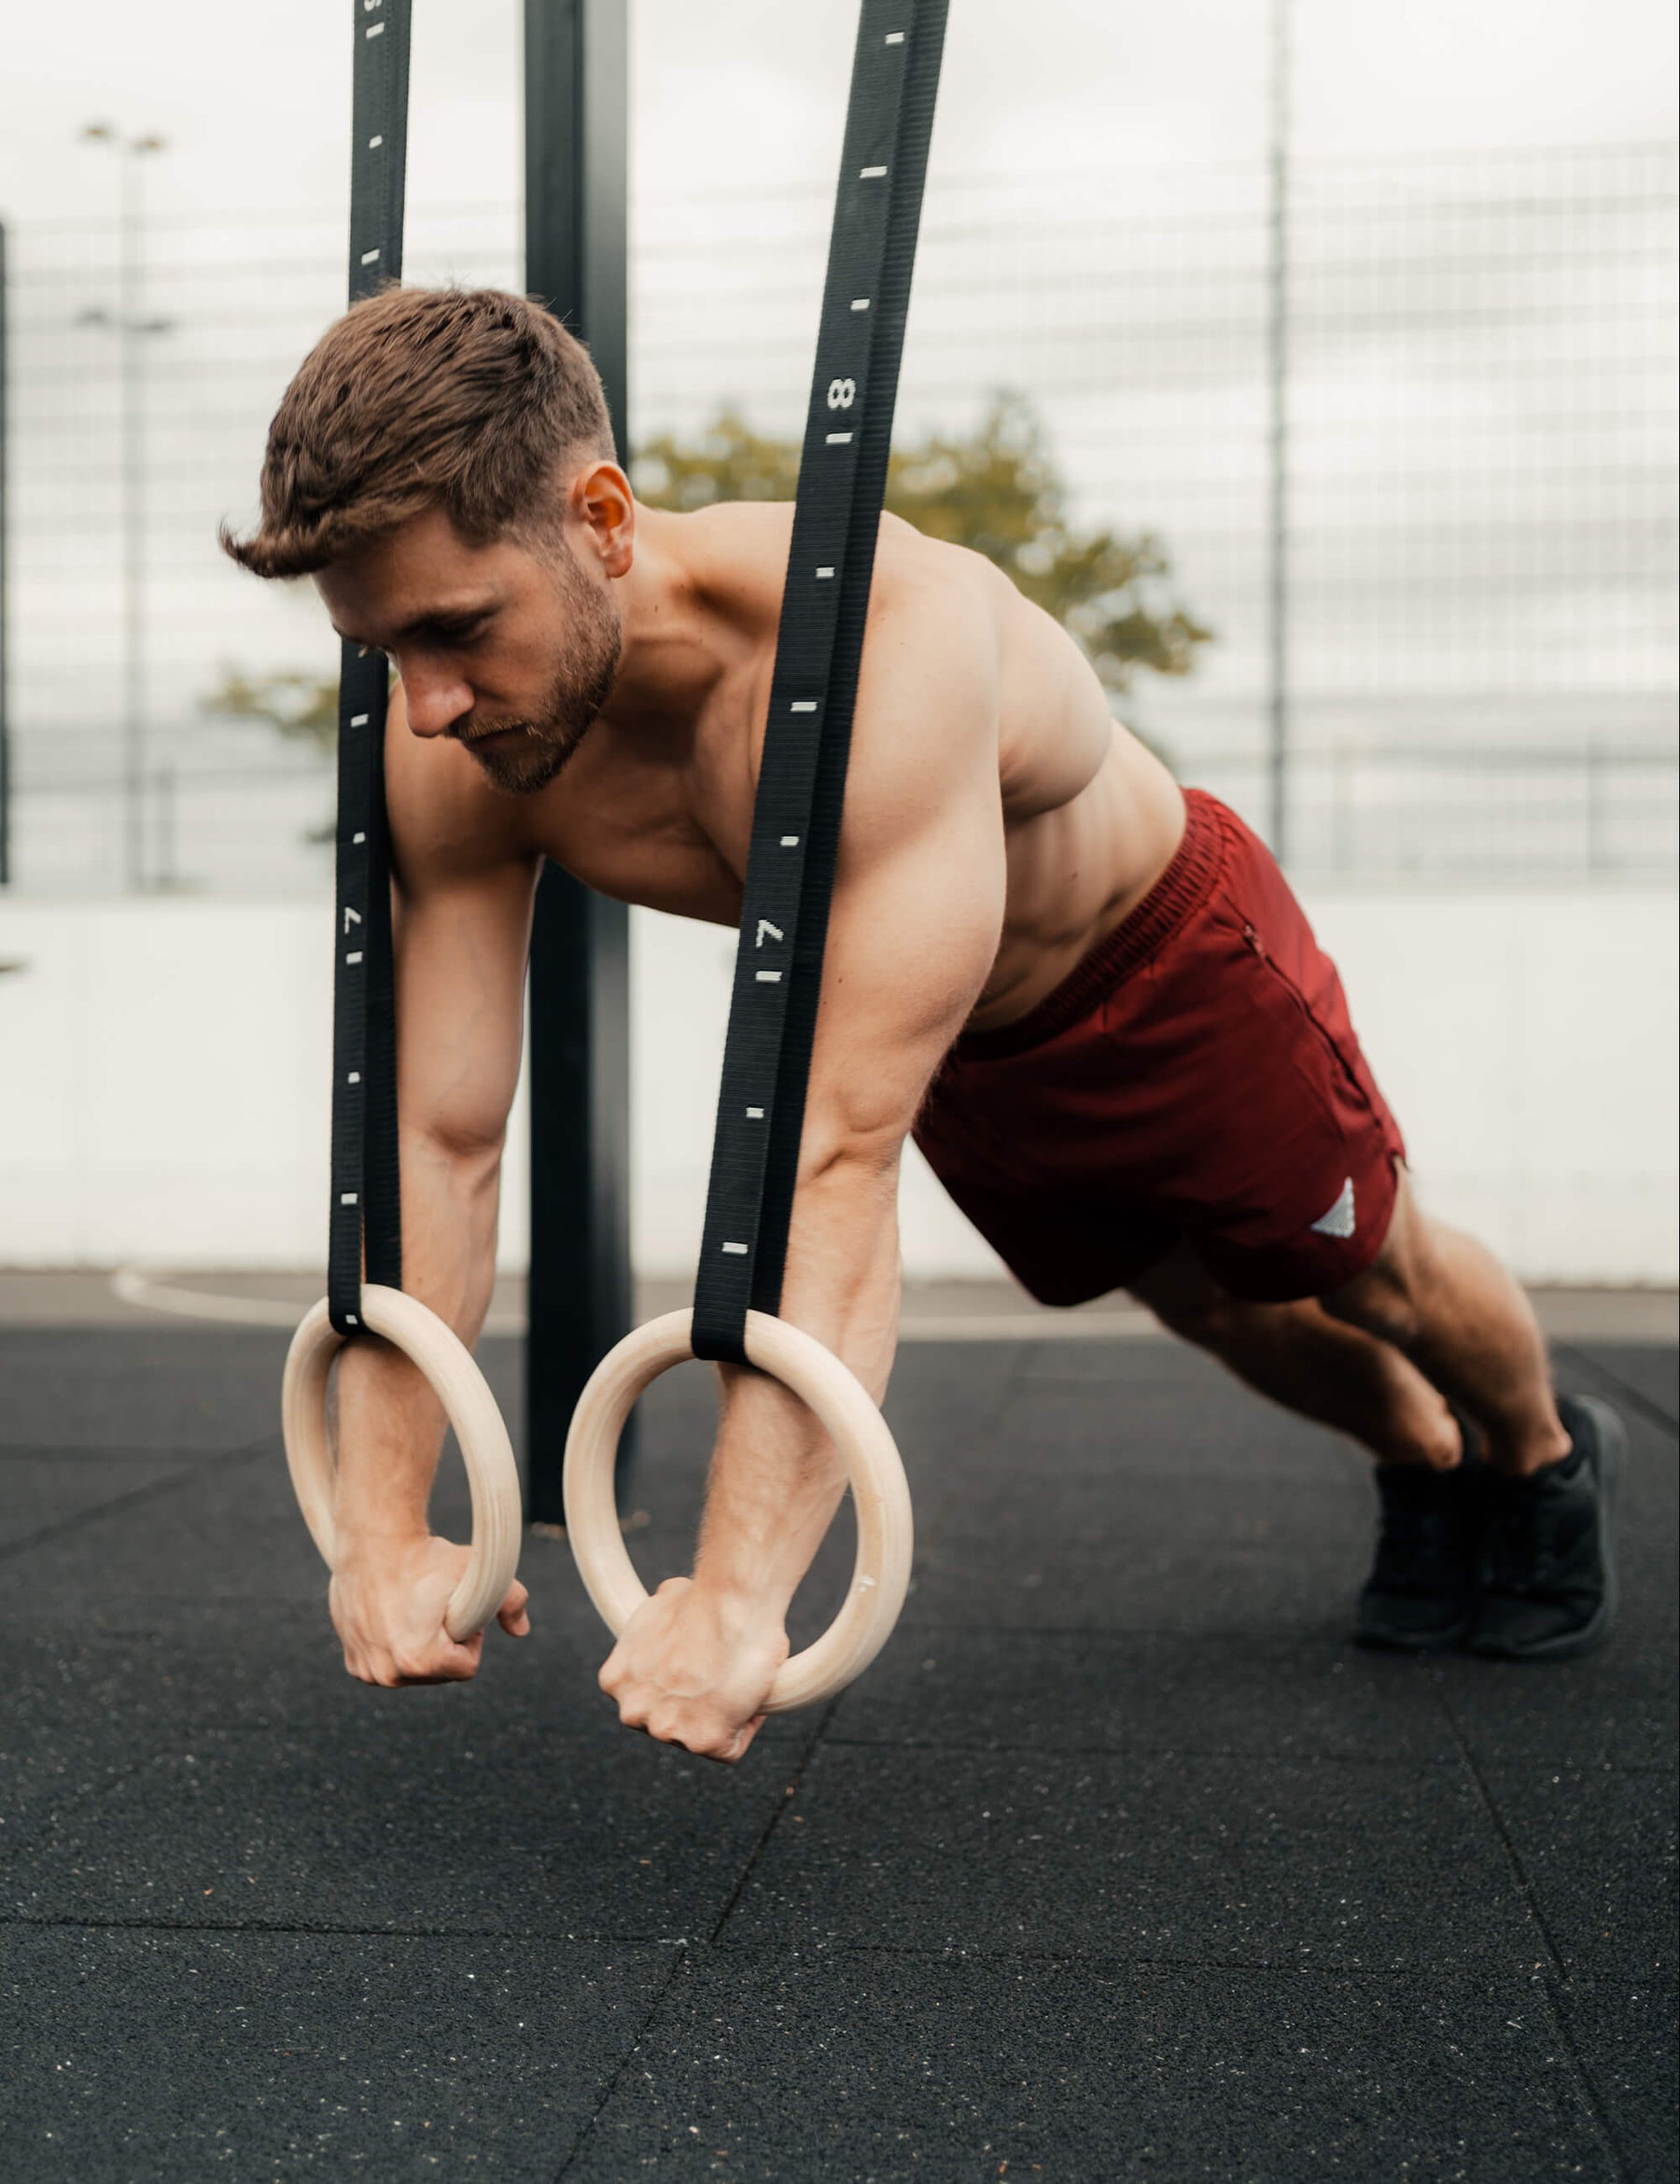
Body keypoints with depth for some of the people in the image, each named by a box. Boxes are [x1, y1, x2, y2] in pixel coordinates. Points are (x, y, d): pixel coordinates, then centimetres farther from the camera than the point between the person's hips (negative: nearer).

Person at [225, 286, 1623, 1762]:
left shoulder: (894, 641, -49)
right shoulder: (453, 765, -30)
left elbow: (846, 1155, -52)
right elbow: (443, 1143, -25)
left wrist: (742, 1592, -54)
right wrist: (383, 1531, -31)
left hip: (1166, 948, -5)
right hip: (953, 1029, 5)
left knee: (1371, 1272, 18)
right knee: (1211, 1305, 25)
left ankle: (1548, 1457, 52)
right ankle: (1426, 1466, 56)